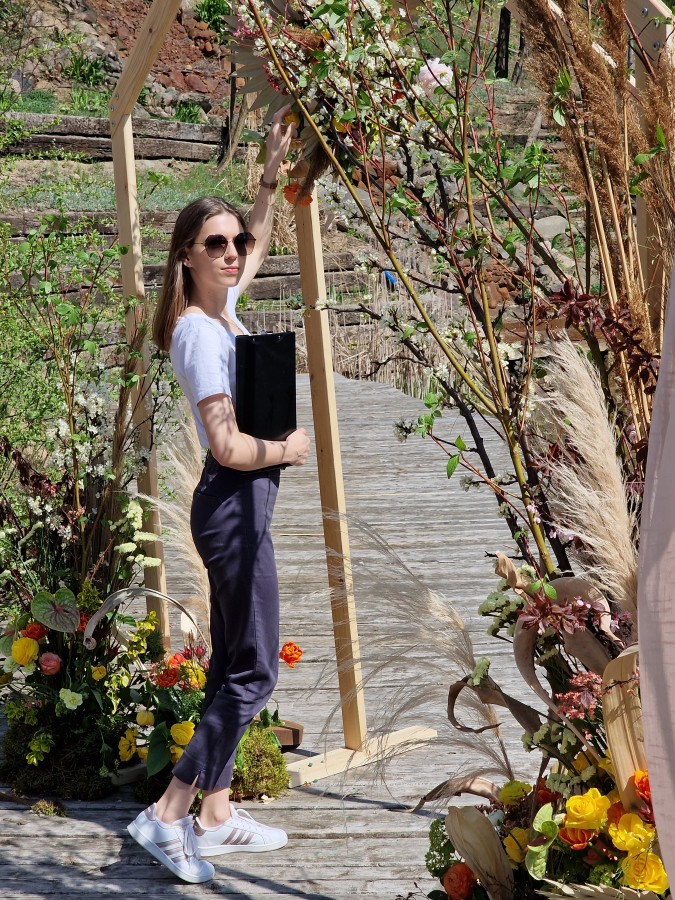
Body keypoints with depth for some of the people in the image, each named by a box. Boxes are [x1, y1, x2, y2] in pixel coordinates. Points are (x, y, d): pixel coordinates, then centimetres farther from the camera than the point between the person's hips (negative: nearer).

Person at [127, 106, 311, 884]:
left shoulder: (219, 309, 7)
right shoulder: (200, 332, -19)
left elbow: (259, 243, 29)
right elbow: (228, 447, -24)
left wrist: (273, 171, 20)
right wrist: (287, 450, -7)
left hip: (240, 504, 9)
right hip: (235, 504, -9)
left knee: (233, 668, 14)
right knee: (253, 672, -6)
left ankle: (215, 816, 20)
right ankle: (169, 815, -5)